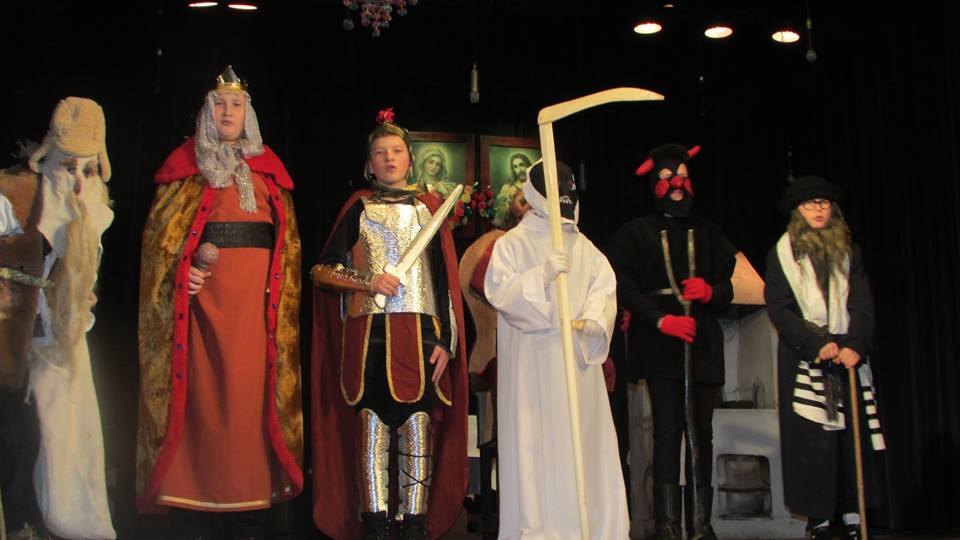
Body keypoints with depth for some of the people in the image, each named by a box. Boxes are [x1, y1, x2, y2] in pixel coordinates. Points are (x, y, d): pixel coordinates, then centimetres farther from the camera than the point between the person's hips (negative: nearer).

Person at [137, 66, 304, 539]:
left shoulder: (268, 171, 16)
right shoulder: (186, 166, 9)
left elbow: (288, 240, 16)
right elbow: (160, 230, 4)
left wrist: (283, 292, 4)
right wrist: (179, 271, -13)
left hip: (257, 299, 2)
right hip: (203, 292, -2)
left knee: (253, 393, 0)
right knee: (200, 395, -4)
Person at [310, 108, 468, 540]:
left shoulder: (430, 207, 15)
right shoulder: (359, 206, 13)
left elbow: (446, 278, 11)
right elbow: (322, 269, 10)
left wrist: (446, 340, 1)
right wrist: (369, 282, -7)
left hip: (420, 333, 1)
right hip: (369, 332, -1)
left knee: (418, 428, -5)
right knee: (371, 426, -4)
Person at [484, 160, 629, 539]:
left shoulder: (584, 247, 16)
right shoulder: (512, 244, 3)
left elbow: (604, 288, 6)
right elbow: (498, 290, -9)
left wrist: (595, 318, -14)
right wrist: (542, 274, -20)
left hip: (577, 359, 4)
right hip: (530, 360, -4)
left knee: (584, 437, 4)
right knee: (534, 440, -5)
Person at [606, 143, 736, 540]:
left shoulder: (706, 232, 16)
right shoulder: (636, 232, 6)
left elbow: (728, 287, 15)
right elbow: (623, 287, -3)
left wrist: (710, 291, -8)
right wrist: (660, 320, -14)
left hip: (703, 344, 3)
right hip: (660, 346, -3)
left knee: (701, 431, 2)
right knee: (668, 430, -6)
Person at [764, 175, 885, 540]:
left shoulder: (849, 252, 13)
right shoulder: (782, 253, 6)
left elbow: (862, 304, 4)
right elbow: (778, 309, -2)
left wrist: (855, 346, -14)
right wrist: (816, 345, -14)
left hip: (849, 354, 2)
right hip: (803, 358, -2)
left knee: (853, 435, -2)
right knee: (810, 438, -5)